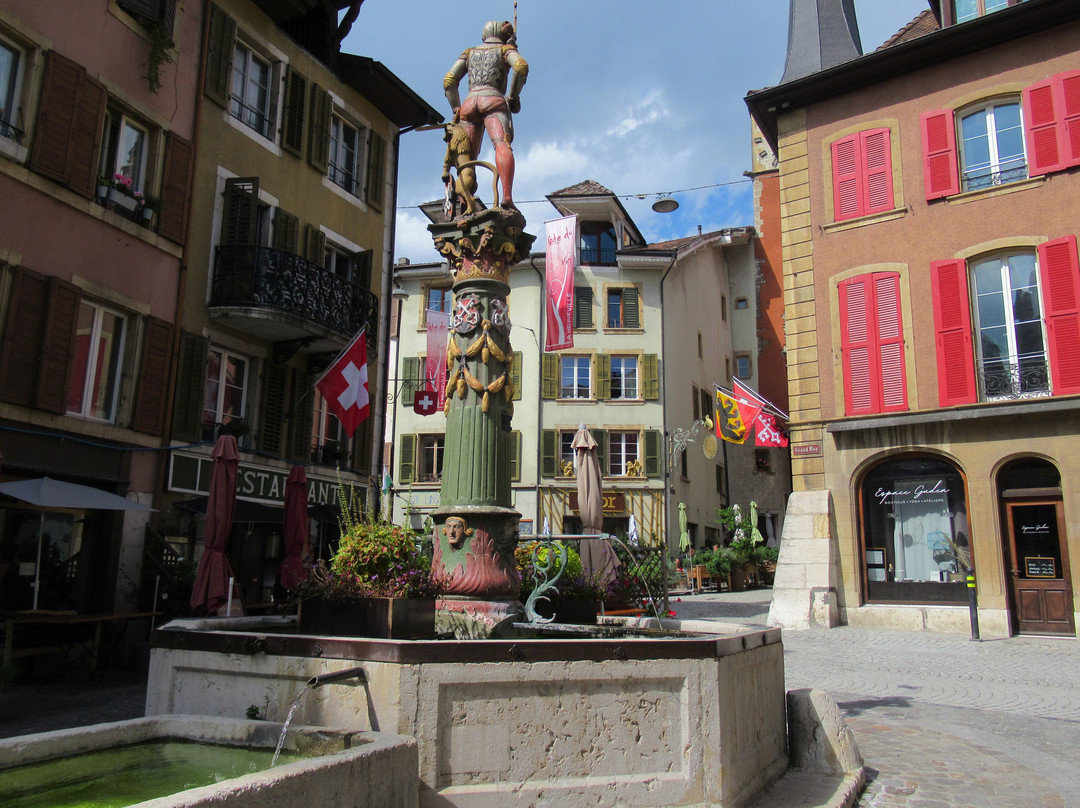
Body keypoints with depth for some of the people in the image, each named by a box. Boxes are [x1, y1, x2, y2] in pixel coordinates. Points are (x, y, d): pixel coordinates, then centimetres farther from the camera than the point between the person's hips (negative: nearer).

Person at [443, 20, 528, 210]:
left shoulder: (469, 52, 29)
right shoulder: (506, 49, 20)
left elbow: (449, 81, 18)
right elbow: (521, 66, -4)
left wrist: (456, 109, 20)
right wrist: (513, 96, 4)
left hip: (469, 102, 4)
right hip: (493, 100, -4)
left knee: (467, 157, 3)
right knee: (502, 145, -22)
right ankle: (507, 197, -45)